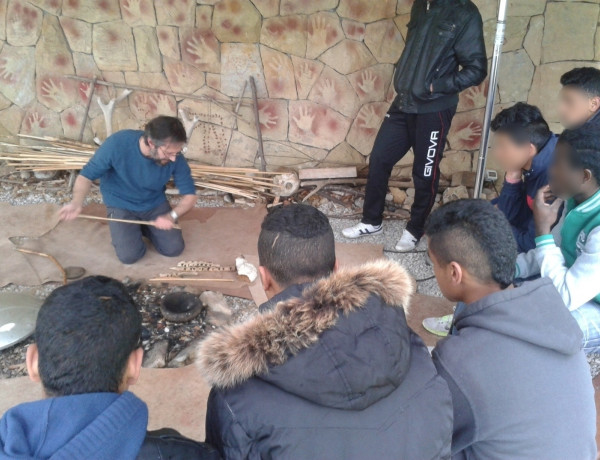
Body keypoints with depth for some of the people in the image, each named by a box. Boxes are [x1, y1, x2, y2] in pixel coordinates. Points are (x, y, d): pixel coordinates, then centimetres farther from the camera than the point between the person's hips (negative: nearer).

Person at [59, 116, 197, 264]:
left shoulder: (175, 158, -26)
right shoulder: (117, 144, -32)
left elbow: (190, 194, -15)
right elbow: (87, 175, -19)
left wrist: (172, 216, -34)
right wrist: (77, 203, -39)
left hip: (155, 203, 2)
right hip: (121, 205, -2)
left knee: (174, 249, -6)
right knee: (130, 256, -15)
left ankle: (143, 226, 22)